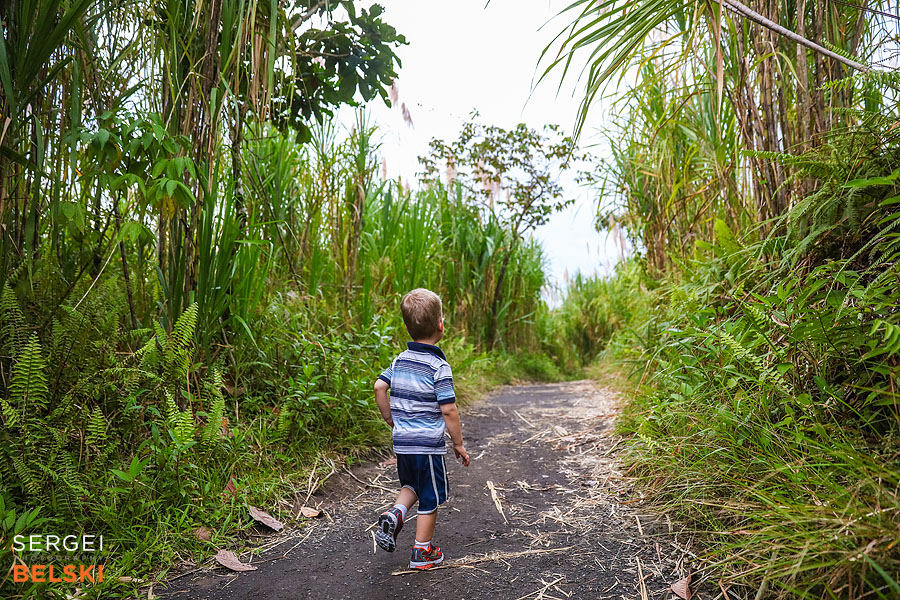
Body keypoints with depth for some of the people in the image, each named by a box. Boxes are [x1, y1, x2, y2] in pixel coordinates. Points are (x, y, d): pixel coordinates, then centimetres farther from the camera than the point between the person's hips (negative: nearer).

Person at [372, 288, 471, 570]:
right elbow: (448, 410, -17)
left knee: (411, 485, 28)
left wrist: (391, 420, 14)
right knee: (430, 497, 11)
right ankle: (422, 551, 23)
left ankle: (395, 513, 3)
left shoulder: (400, 360, 2)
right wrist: (459, 444, -5)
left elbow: (379, 387, 4)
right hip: (429, 443, -6)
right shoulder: (439, 367, -16)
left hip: (402, 441, 6)